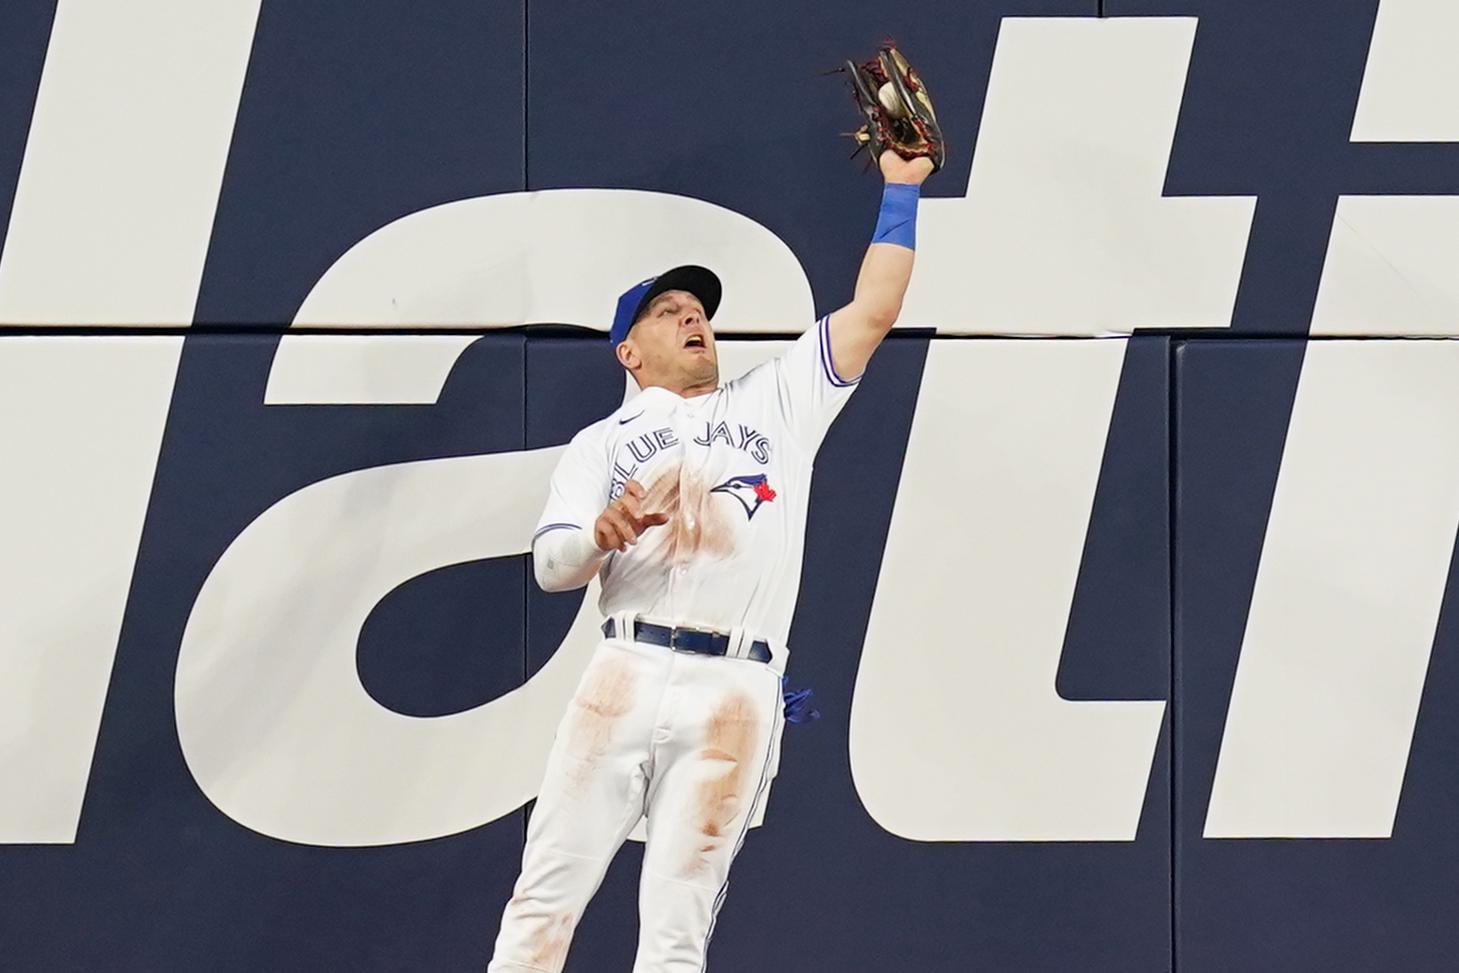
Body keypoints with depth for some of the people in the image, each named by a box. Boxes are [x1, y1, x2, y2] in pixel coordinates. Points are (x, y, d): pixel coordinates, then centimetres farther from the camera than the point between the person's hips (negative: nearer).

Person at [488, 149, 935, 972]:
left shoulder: (778, 404, 23)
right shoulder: (604, 443, 20)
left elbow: (873, 311, 18)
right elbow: (550, 565, 9)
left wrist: (901, 192, 15)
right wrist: (601, 534, -12)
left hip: (736, 695, 0)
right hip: (628, 677, 0)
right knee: (550, 892, -6)